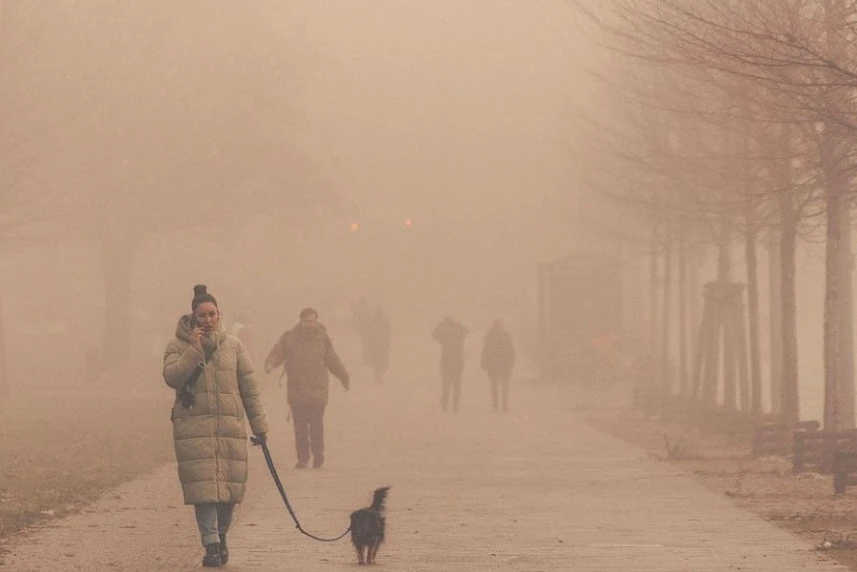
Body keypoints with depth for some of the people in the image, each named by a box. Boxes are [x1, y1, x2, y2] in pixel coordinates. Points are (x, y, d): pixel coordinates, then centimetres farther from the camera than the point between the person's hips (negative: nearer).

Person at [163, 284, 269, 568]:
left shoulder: (233, 346, 10)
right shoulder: (179, 346, 5)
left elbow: (249, 388, 11)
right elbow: (171, 377, -12)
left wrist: (259, 425, 10)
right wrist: (194, 350, -17)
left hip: (230, 426, 2)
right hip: (194, 426, -2)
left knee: (230, 486, 2)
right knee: (204, 487, -10)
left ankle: (221, 536, 24)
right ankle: (211, 545, -9)